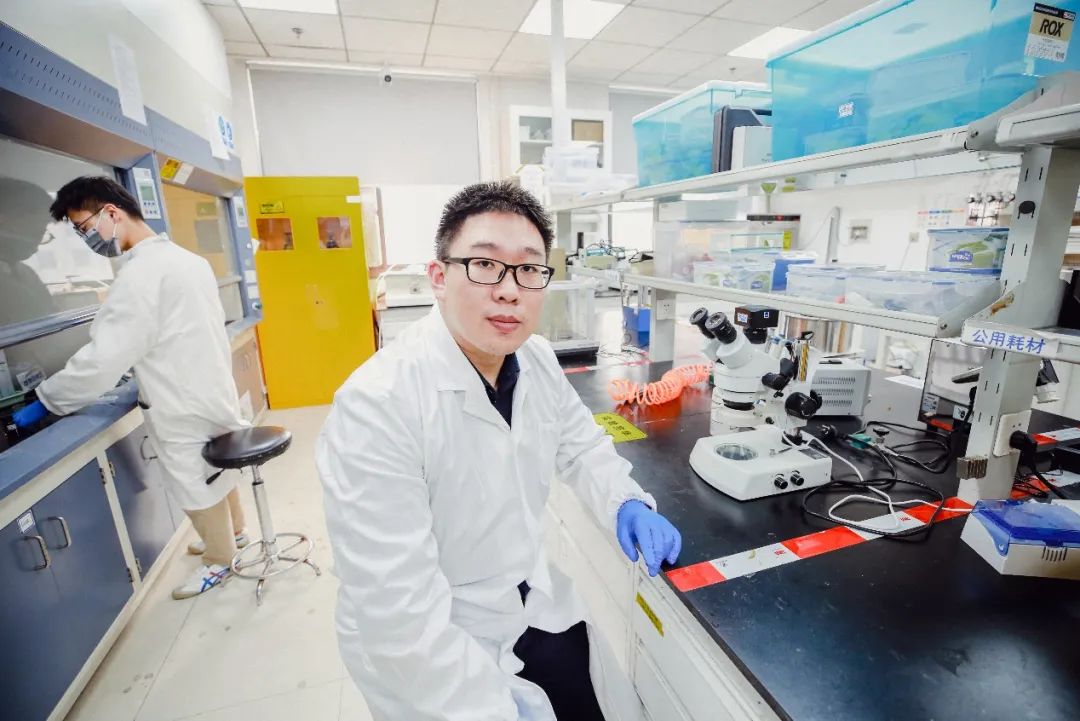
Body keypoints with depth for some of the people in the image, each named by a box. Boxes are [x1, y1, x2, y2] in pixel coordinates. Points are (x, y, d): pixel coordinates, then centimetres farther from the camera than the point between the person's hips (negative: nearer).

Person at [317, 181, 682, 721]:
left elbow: (581, 445, 7)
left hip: (537, 607, 6)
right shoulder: (377, 404, -30)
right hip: (431, 648, -5)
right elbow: (396, 605, -28)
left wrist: (626, 503, -11)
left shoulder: (538, 361, -8)